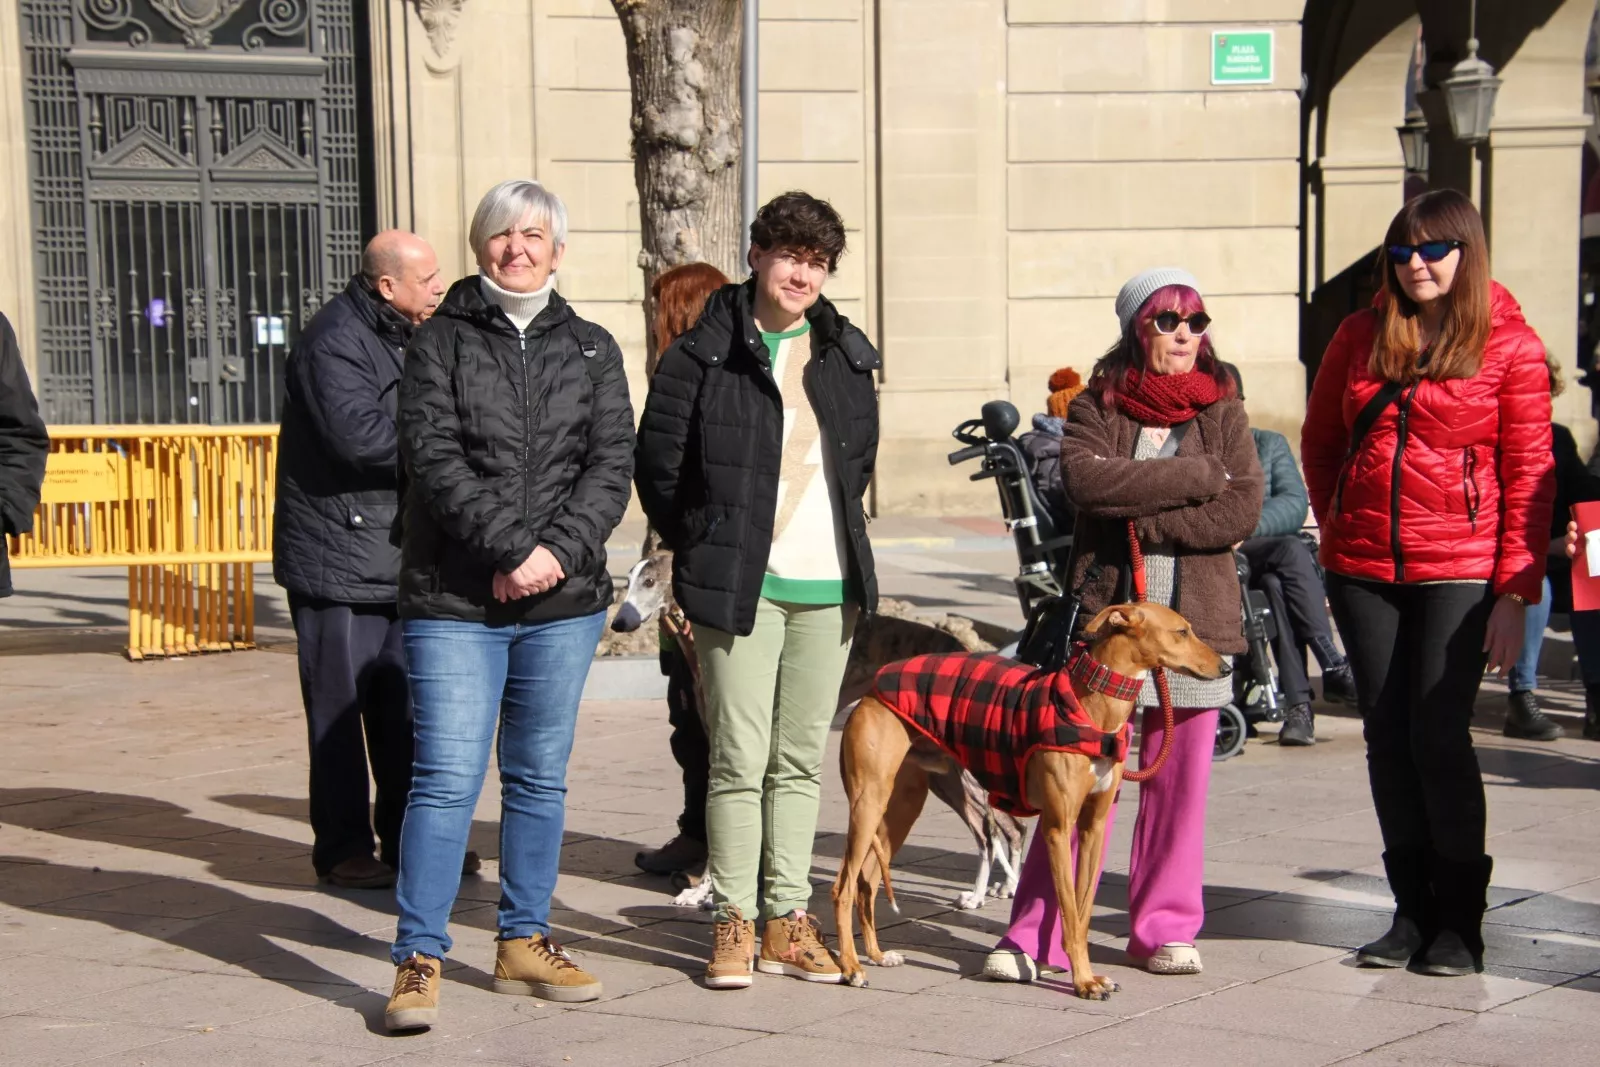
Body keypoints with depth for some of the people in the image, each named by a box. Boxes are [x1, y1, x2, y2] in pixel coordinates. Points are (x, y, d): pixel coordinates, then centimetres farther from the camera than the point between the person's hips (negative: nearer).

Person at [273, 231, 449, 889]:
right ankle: (343, 849, 8)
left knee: (402, 709, 13)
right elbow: (358, 434, -28)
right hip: (338, 558, -8)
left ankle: (405, 838, 22)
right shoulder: (334, 342, -15)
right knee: (340, 709, 0)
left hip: (400, 558, 8)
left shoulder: (403, 337, 15)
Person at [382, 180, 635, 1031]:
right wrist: (509, 549, -18)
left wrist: (558, 551, -14)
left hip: (563, 603, 3)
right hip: (454, 600, -3)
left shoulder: (591, 349, 11)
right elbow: (432, 454, -9)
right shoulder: (442, 340, 3)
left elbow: (613, 463, 2)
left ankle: (523, 943, 22)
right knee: (447, 778, -7)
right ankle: (418, 959, -1)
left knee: (540, 777, 11)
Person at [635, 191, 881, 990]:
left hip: (828, 586, 5)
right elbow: (658, 461, -3)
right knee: (740, 759, -4)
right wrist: (700, 547, 3)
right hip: (739, 584, -5)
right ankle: (733, 924, 5)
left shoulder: (848, 356, 11)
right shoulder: (705, 354, -6)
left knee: (801, 759, 9)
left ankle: (788, 922, 16)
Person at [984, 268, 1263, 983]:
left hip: (1194, 620, 2)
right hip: (1106, 613, -2)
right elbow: (1086, 479, -15)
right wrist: (1197, 474, -13)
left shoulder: (1222, 412, 9)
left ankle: (1163, 930, 17)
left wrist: (1141, 521, -12)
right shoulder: (1096, 406, 6)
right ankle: (1036, 935, -2)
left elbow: (1242, 511, -5)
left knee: (1177, 783, 6)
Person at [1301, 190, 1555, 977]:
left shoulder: (1511, 347, -1)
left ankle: (1460, 921, 6)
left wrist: (1516, 591, -8)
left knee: (1439, 736, -7)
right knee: (1388, 737, 6)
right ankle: (1413, 912, 17)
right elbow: (1320, 442, 20)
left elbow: (1528, 476, -3)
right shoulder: (1361, 336, 8)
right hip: (1363, 570, 4)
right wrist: (1340, 528, 12)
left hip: (1459, 571, -4)